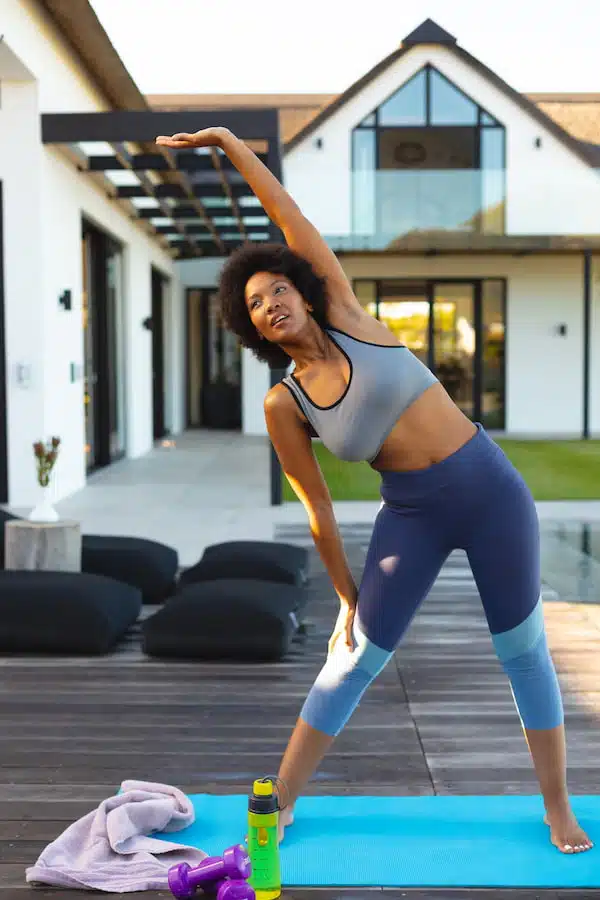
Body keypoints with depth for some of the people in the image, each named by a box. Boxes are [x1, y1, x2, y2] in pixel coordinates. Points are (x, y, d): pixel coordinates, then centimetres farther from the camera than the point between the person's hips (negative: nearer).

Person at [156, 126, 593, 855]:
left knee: (524, 651, 8)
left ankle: (559, 811, 23)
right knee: (354, 660, 5)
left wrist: (230, 142, -2)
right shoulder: (284, 404, -3)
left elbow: (292, 219, -7)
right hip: (413, 512, 1)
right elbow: (318, 509, 1)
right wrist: (346, 596, 5)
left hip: (489, 484, 0)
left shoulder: (347, 319, -5)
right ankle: (279, 807, 18)